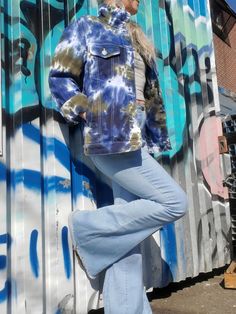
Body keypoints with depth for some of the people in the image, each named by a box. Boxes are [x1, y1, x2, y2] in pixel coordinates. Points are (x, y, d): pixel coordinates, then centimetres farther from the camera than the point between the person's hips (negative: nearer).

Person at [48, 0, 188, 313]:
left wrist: (157, 138, 19)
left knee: (127, 237, 5)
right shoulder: (86, 27, 7)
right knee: (174, 202, -13)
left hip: (136, 142, 7)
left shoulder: (138, 40, 27)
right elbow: (60, 77, 1)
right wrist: (86, 113, -11)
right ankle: (88, 228, -2)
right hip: (111, 140, -7)